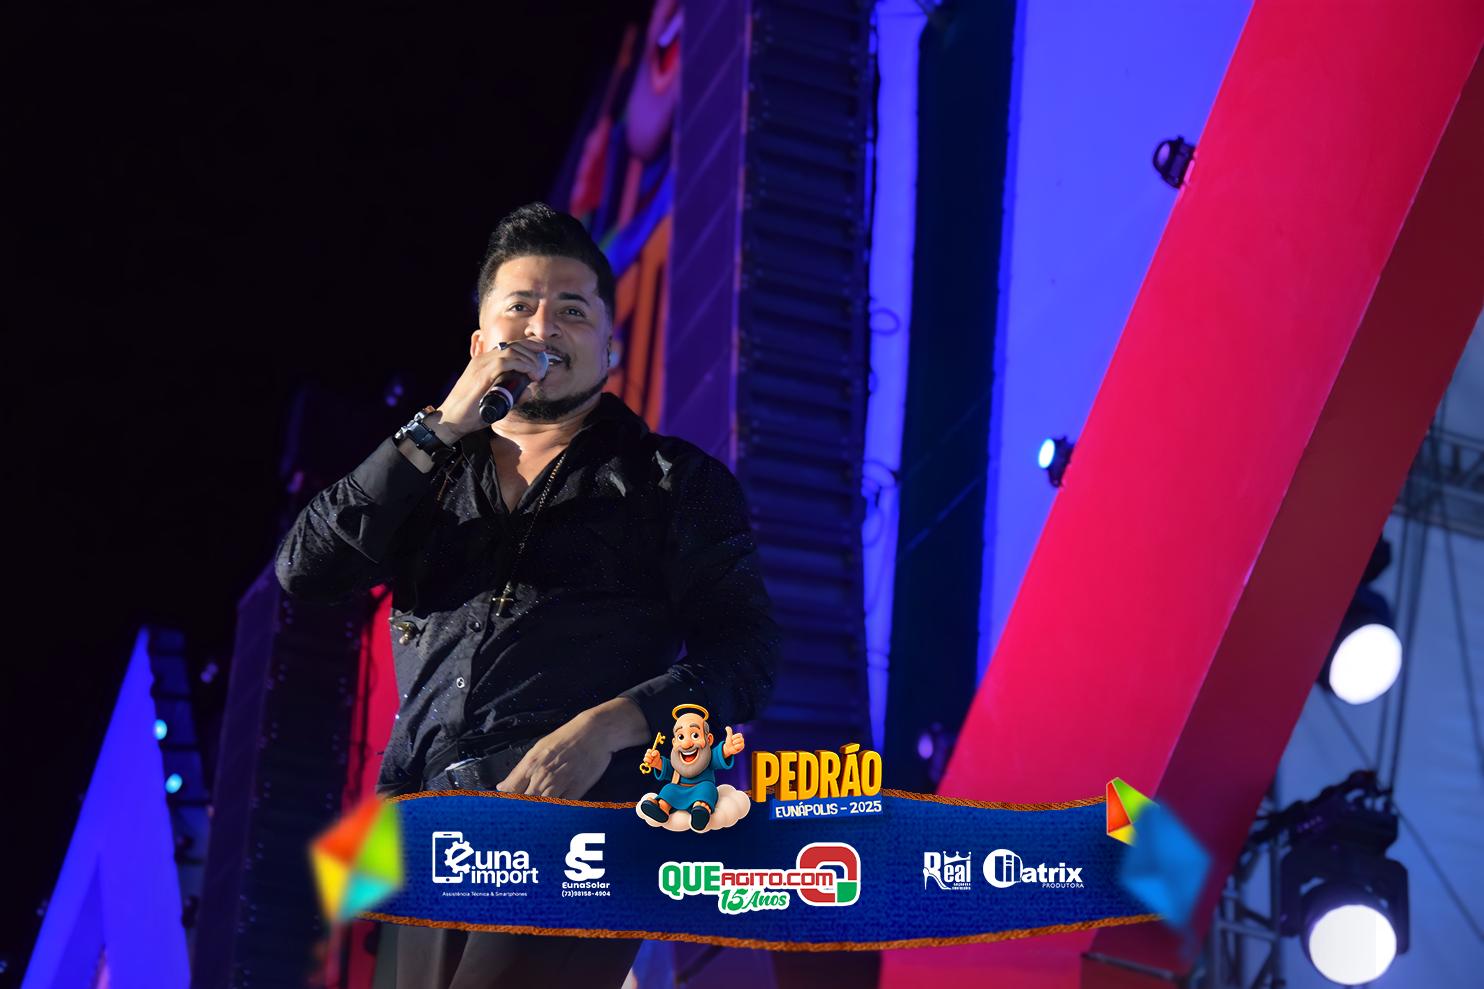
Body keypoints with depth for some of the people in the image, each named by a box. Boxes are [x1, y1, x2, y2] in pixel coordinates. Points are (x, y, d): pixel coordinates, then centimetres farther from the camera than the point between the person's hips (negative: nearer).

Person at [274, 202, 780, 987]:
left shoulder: (672, 481, 11)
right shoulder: (429, 474, 22)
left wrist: (606, 726, -16)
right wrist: (440, 429, -1)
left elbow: (743, 653, 2)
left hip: (578, 820, -4)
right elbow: (304, 570, 6)